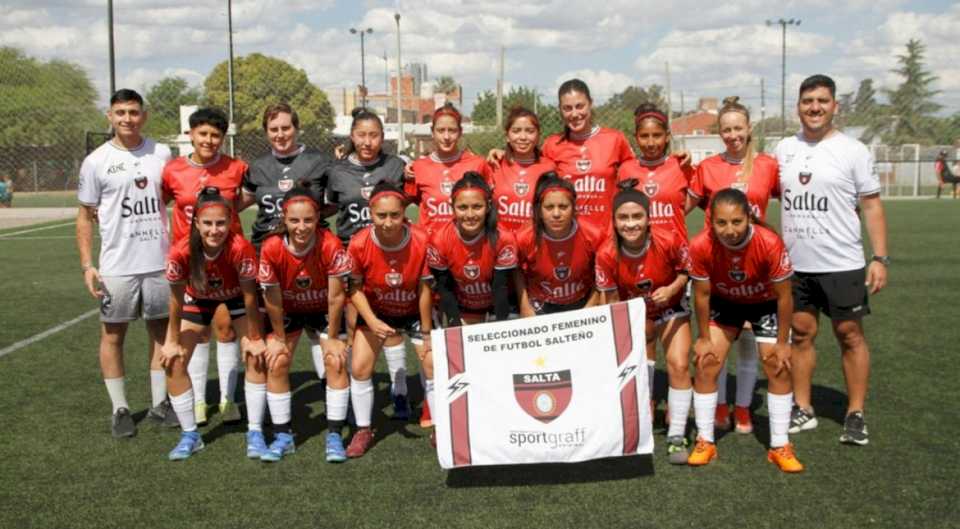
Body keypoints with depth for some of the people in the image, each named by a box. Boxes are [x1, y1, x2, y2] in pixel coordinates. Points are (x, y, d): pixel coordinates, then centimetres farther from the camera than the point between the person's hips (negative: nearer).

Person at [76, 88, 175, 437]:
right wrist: (87, 265, -7)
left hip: (160, 261, 2)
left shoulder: (161, 154, 3)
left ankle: (160, 402, 23)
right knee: (113, 334, 4)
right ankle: (120, 409, 17)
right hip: (117, 266, -2)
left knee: (161, 329, 10)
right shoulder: (96, 161, -3)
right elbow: (85, 216, 2)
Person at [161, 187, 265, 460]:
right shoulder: (181, 252, -34)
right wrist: (173, 341, -10)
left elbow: (249, 297, -25)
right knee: (173, 362, -6)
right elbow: (176, 299, -19)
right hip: (198, 300, 2)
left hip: (236, 298, -1)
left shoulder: (241, 248, -38)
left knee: (257, 355, -13)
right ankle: (190, 435, 9)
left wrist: (254, 338, -16)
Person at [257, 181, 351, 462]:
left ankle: (335, 435, -2)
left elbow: (336, 296, -23)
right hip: (288, 311, 1)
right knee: (276, 363, -8)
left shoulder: (331, 245, -33)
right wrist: (279, 338, -7)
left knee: (336, 361, -13)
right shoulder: (271, 248, -29)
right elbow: (272, 300, -16)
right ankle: (283, 436, 7)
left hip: (324, 310, -1)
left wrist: (332, 338, -15)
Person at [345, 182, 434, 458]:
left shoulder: (421, 240, -30)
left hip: (414, 311, 0)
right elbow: (355, 289, -14)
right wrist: (372, 321, -27)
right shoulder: (359, 244, -29)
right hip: (375, 311, 1)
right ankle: (363, 431, 14)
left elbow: (424, 289, -19)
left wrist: (426, 334, -12)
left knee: (434, 365, -5)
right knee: (359, 367, -7)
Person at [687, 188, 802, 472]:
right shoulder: (701, 246, -32)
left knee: (779, 367, -6)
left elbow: (784, 295, -21)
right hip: (724, 302, 1)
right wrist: (704, 338, -7)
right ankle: (705, 442, 8)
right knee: (705, 363, -6)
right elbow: (702, 294, -15)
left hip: (765, 303, -1)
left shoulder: (770, 243, -36)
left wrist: (782, 342, -14)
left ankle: (780, 446, 8)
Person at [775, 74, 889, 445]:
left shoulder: (853, 150, -3)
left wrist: (880, 257, -9)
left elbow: (871, 205, -3)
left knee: (850, 335, 2)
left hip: (842, 264, -3)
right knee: (801, 334, 9)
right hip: (795, 264, 4)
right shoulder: (784, 149, 7)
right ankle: (803, 410, 20)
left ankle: (856, 414, 12)